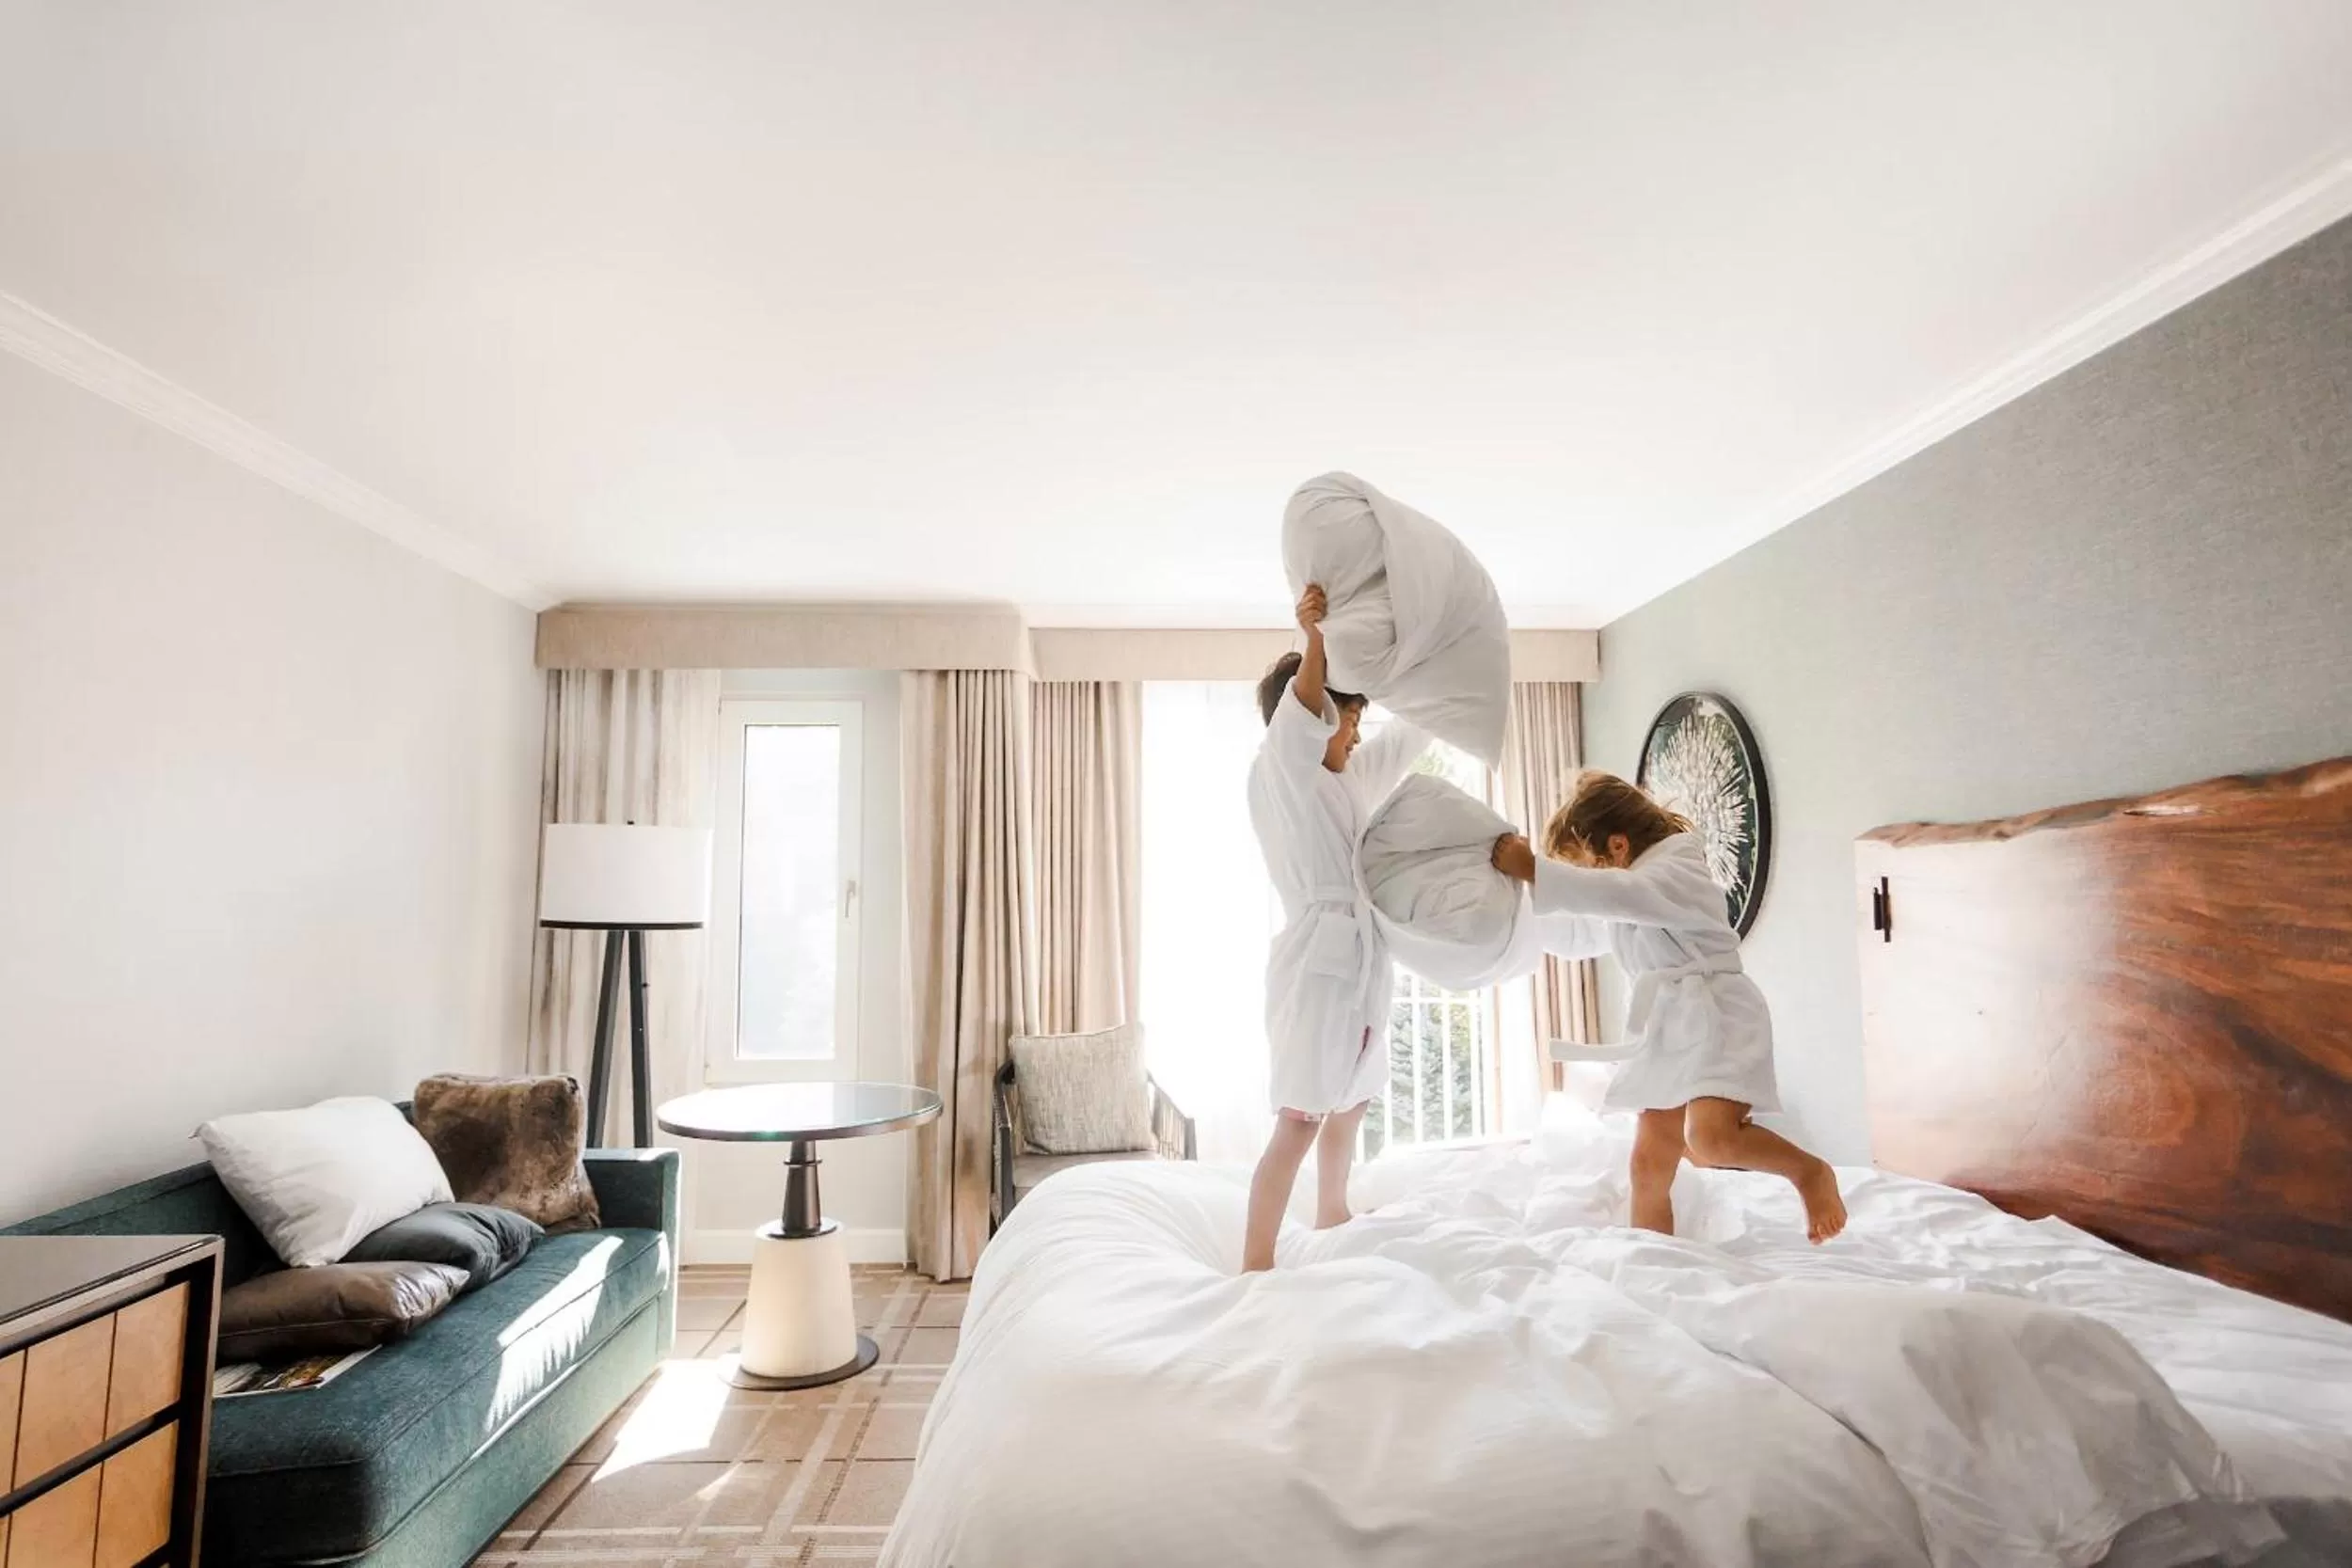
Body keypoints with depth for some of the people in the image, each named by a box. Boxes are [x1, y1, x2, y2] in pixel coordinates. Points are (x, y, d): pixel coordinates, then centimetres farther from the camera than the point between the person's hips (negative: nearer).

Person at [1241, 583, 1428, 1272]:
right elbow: (1299, 717, -29)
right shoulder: (1276, 774, -9)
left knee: (1352, 1104, 21)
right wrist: (1315, 640, -44)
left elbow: (1416, 725, 22)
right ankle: (1254, 1265, -4)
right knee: (1299, 1120, -10)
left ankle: (1331, 1219, 40)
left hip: (1362, 962, 9)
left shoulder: (1357, 776, 14)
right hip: (1316, 963, -9)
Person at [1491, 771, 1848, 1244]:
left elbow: (1618, 893, -33)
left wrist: (1533, 870, -36)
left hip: (1719, 1020, -9)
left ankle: (1811, 1171, -2)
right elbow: (1575, 936, 26)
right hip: (1669, 1032, 9)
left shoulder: (1678, 869, -13)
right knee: (1648, 1167, 3)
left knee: (1709, 1138, -29)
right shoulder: (1626, 903, 17)